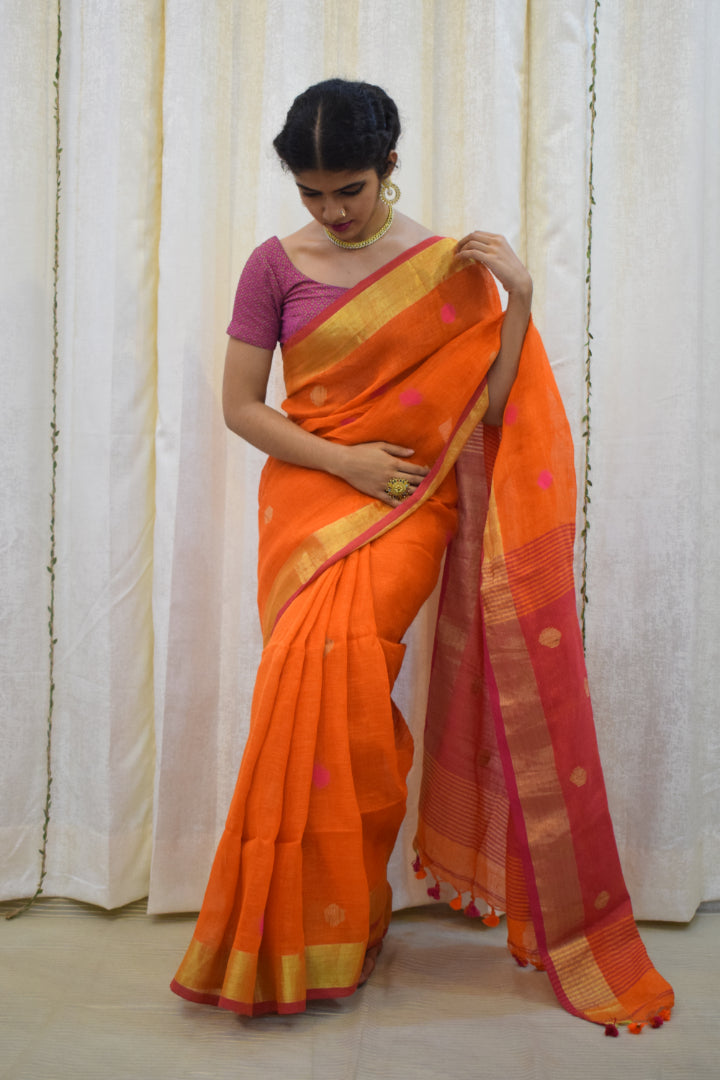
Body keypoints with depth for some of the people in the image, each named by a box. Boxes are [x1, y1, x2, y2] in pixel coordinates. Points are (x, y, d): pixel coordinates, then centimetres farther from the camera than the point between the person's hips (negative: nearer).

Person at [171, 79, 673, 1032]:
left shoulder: (453, 266, 4)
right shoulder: (276, 266, 5)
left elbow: (491, 408, 0)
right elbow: (240, 406, 4)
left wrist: (520, 298, -11)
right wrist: (343, 459, -8)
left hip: (411, 503, -2)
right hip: (308, 498, 2)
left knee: (330, 662, -23)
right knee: (319, 685, -9)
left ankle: (306, 935, -6)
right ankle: (333, 921, 10)